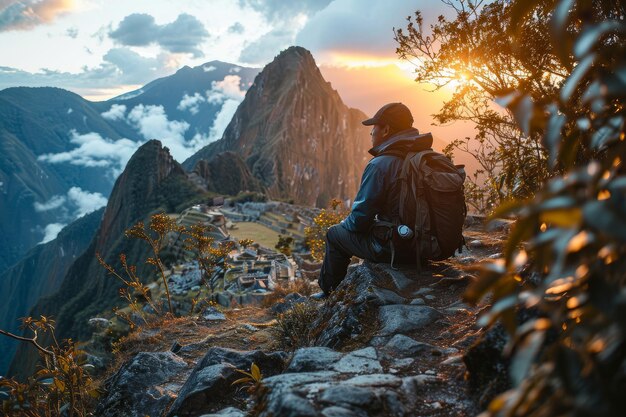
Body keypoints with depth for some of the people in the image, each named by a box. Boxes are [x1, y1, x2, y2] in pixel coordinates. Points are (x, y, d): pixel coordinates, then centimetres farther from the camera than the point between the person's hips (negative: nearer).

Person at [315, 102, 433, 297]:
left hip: (393, 248, -7)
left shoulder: (379, 165, -21)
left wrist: (346, 223, 8)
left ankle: (328, 292, 31)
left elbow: (360, 219, -16)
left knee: (334, 234, 15)